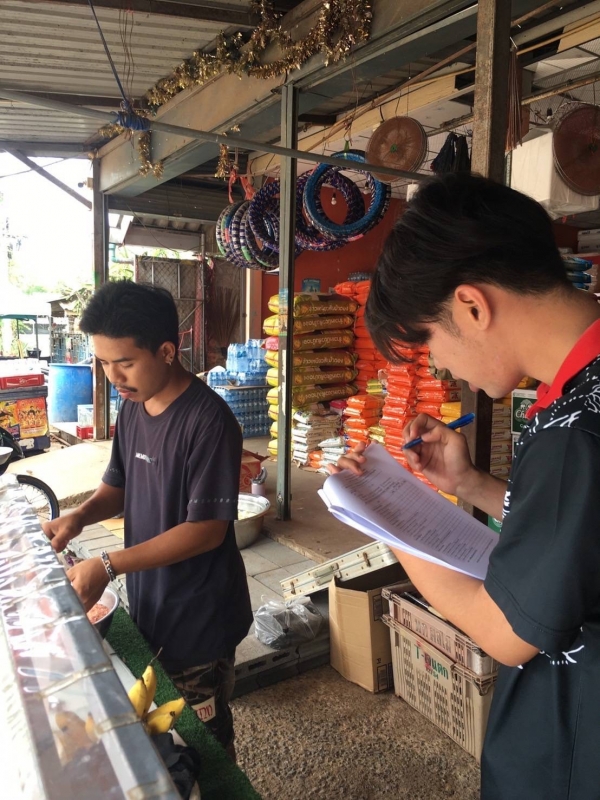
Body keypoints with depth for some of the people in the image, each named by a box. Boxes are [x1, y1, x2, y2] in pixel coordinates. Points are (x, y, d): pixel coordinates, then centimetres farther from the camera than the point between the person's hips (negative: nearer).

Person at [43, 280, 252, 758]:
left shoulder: (208, 421, -24)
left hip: (198, 618, -7)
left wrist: (109, 567, -24)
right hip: (147, 605, 7)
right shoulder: (132, 409, 1)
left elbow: (206, 529, -24)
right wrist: (80, 517, -7)